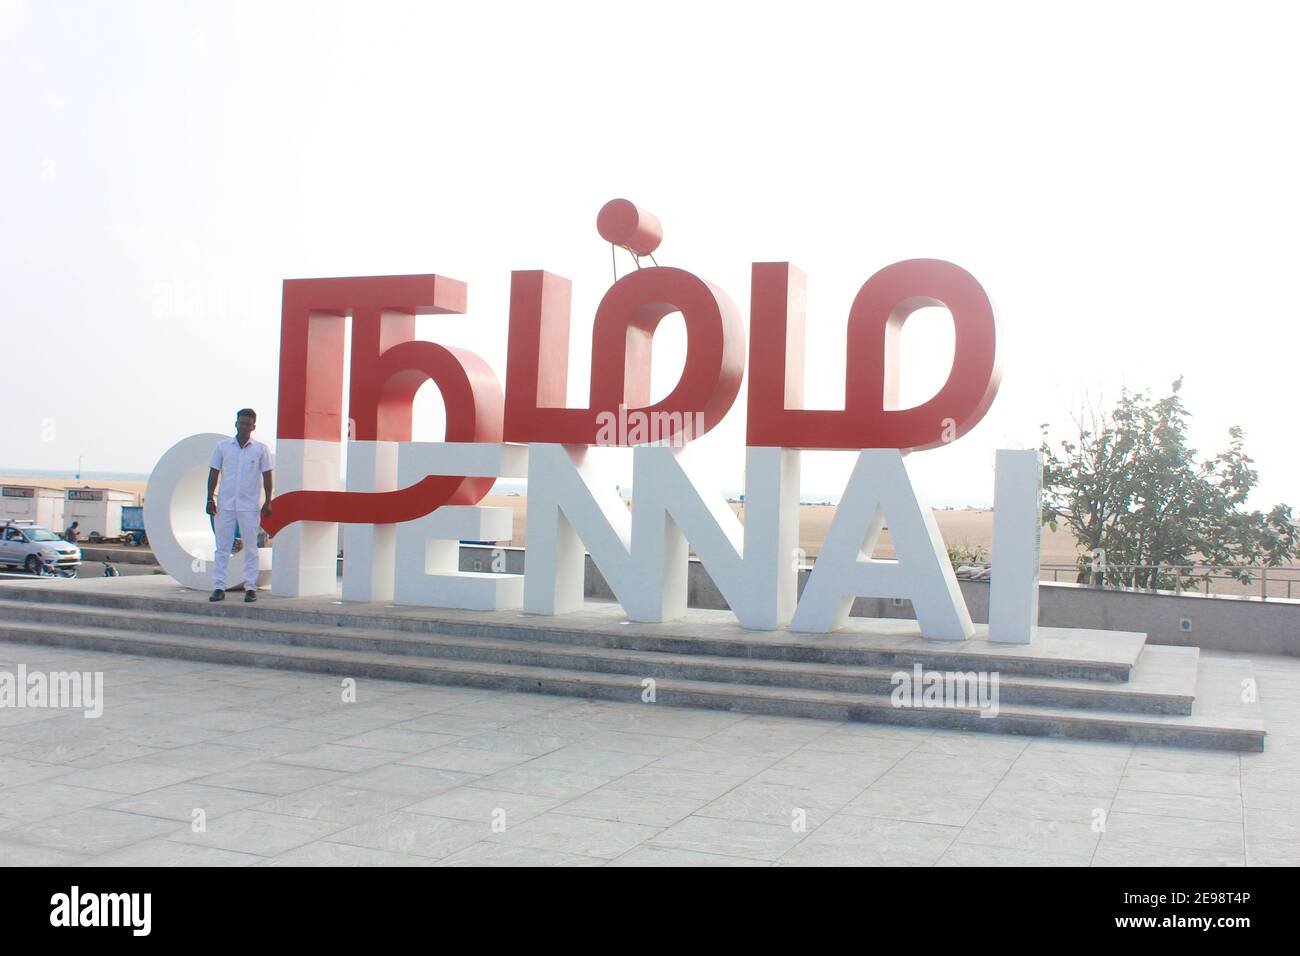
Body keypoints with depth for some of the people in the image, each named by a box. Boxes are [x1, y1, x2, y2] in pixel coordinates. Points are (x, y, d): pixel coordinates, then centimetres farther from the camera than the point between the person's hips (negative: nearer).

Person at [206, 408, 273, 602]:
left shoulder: (261, 449, 3)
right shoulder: (223, 447, 6)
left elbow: (266, 476, 5)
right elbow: (214, 474, 8)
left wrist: (268, 501, 0)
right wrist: (210, 499, 2)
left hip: (249, 506, -1)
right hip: (225, 504, 1)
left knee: (250, 548, 3)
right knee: (222, 546, 2)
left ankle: (250, 587, 7)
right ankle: (219, 587, 5)